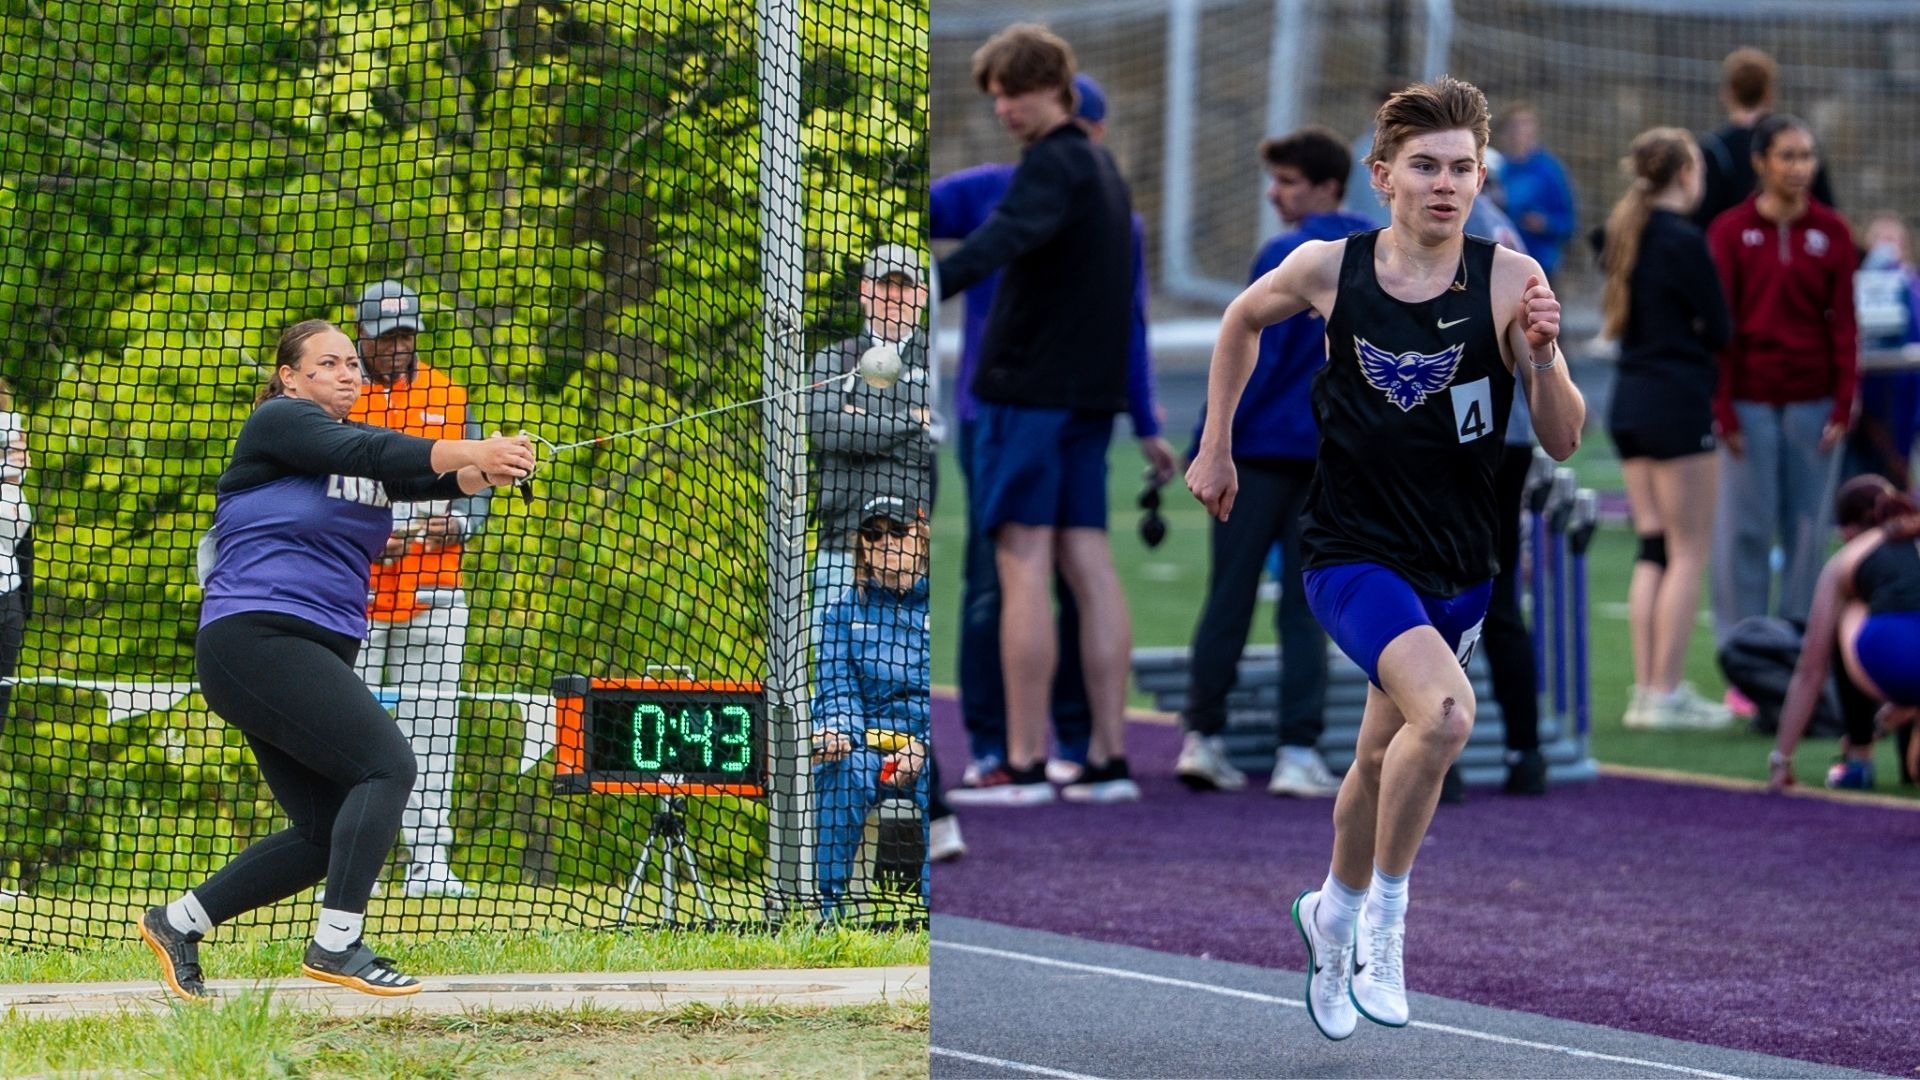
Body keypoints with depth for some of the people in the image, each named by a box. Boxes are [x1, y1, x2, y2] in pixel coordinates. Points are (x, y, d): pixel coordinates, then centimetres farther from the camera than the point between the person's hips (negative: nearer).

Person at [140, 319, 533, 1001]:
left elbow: (424, 478, 0)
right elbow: (364, 453, -21)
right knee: (387, 765, -20)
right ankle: (336, 944, -21)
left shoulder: (361, 445, 18)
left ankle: (178, 923, 16)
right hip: (256, 636, -9)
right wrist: (470, 451, -31)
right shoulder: (276, 423, -4)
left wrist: (479, 473, -23)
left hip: (320, 651, 9)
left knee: (328, 831, 7)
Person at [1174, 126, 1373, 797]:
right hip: (1338, 457, 4)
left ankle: (1202, 736, 5)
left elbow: (1251, 358, -11)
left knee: (1228, 595, 4)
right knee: (1306, 605, 5)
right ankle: (1299, 751, -2)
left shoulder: (1288, 257, -8)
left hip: (1262, 444, -4)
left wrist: (1208, 440, -7)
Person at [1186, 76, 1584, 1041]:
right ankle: (1383, 914, -9)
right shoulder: (1328, 270, -8)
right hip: (1353, 553, -3)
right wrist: (1215, 447, 16)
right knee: (1445, 711, -28)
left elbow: (1562, 441, -10)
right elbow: (1244, 320, 15)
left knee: (1382, 759, 19)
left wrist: (1543, 356, -28)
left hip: (1457, 571, 3)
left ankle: (1333, 914, 48)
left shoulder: (1510, 281, -9)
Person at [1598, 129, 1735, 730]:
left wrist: (1670, 329, 8)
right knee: (1689, 551, -2)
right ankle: (1667, 694, -4)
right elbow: (1719, 330, -10)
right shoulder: (1683, 241, -13)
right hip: (1678, 403, -8)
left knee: (1652, 548, 12)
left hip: (1628, 401, 8)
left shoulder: (1625, 234, 11)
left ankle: (1647, 690, 10)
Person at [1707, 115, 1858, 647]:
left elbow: (1844, 324, 4)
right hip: (1750, 400, -2)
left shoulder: (1832, 232, 4)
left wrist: (1843, 405, -2)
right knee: (1745, 528, -1)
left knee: (1808, 528, 5)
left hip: (1811, 399, 2)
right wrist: (1722, 409, -6)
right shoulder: (1730, 230, -1)